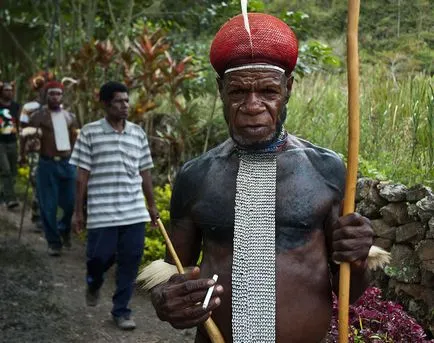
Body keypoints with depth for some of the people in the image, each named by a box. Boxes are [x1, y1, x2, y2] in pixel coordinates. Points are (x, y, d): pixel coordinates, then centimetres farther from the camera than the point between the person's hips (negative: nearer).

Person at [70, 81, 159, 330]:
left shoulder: (138, 133, 8)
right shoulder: (90, 132, -2)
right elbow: (82, 175, -1)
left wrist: (152, 205, 14)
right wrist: (79, 211, -2)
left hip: (134, 211, 3)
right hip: (102, 212, -3)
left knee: (130, 261, 5)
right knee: (100, 257, 0)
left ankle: (121, 310, 21)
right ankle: (94, 284, 36)